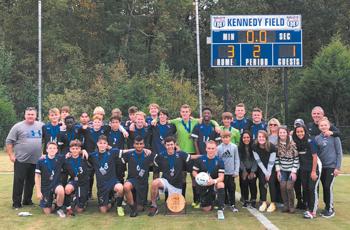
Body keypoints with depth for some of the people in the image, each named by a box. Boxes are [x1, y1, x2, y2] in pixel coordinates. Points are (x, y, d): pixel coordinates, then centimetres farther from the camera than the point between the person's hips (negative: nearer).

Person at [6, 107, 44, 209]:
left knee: (31, 182, 12)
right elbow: (9, 142, -2)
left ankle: (27, 200, 24)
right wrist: (11, 155, -7)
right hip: (21, 160, -4)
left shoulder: (41, 126, 8)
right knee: (18, 182, -1)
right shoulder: (18, 126, -2)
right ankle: (16, 203, 6)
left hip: (36, 160, 4)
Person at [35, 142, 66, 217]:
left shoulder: (60, 159, -3)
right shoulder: (41, 161, -7)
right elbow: (37, 177, -3)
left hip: (56, 184, 1)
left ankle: (59, 209, -9)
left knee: (61, 190, -37)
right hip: (45, 187, -1)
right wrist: (38, 191, -7)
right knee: (47, 212, -4)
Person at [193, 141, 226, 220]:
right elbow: (194, 172, 2)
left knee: (221, 184, -37)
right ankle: (211, 199, 39)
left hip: (214, 184, -1)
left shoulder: (219, 161, -9)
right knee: (206, 209, 2)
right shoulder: (200, 159, -5)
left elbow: (221, 177, -16)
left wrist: (214, 181, -37)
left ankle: (220, 210, -28)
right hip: (203, 187, 1)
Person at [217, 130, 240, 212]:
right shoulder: (219, 148, -3)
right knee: (223, 188, 9)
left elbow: (237, 160, 1)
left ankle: (232, 204, 13)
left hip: (231, 172, 0)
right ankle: (224, 203, 22)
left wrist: (236, 171, -3)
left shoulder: (234, 147, -3)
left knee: (232, 189, 4)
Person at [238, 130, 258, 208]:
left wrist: (252, 171, -12)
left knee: (252, 184, -10)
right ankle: (245, 201, 8)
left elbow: (255, 159, -6)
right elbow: (240, 160, -2)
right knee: (244, 185, -5)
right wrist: (244, 171, -8)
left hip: (252, 169, -1)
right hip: (243, 170, 1)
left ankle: (253, 200, 2)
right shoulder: (239, 148, -2)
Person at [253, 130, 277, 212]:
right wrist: (265, 173, -10)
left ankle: (273, 204, -1)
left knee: (271, 182, -10)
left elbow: (271, 162, -19)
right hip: (262, 168, 2)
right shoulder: (255, 147, -18)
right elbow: (258, 161, -11)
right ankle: (264, 202, 4)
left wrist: (268, 173, -14)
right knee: (262, 182, -7)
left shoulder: (271, 147, -25)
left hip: (271, 168, -2)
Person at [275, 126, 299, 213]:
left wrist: (294, 171, -14)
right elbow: (276, 157, 3)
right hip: (282, 170, 4)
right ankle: (285, 206, 13)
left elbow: (296, 158, -13)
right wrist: (278, 170, -1)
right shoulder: (277, 144, -3)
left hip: (292, 170, -4)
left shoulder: (292, 144, -15)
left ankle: (291, 206, 8)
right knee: (283, 187, -2)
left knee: (289, 187, -9)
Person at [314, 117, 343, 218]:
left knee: (328, 187, -8)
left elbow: (339, 152, -5)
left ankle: (330, 209, 5)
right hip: (321, 167, 4)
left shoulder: (334, 137, -6)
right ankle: (327, 207, 22)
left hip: (331, 166, -4)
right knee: (324, 187, 9)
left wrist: (338, 167, -9)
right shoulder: (317, 138, 3)